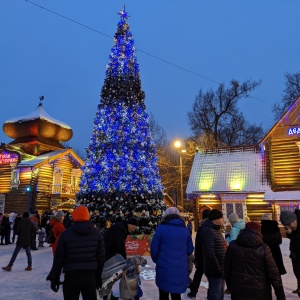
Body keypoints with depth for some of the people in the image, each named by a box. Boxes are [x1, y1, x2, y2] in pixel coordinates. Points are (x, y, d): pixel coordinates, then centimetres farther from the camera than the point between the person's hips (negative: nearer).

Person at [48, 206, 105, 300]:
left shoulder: (66, 234, -5)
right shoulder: (97, 233, 1)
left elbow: (58, 258, -3)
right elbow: (101, 257, 4)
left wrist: (54, 278, 8)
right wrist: (98, 276, 14)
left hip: (71, 276, -1)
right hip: (90, 276, 2)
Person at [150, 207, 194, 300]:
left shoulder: (161, 228, -7)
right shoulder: (185, 230, 5)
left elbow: (154, 248, -7)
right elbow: (190, 250, 9)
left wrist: (156, 260, 11)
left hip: (164, 268, -3)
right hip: (180, 269, 3)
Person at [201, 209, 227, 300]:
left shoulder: (216, 229, 13)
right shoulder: (208, 231, -20)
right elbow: (210, 252, -25)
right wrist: (218, 269, -23)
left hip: (220, 269, 10)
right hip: (215, 270, -10)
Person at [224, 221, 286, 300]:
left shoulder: (233, 246, -4)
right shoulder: (264, 249, -10)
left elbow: (227, 269, 2)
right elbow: (273, 274, -9)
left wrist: (231, 283, 18)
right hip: (260, 294, -1)